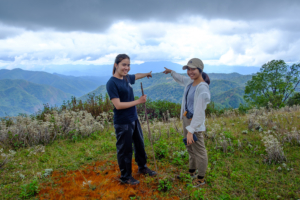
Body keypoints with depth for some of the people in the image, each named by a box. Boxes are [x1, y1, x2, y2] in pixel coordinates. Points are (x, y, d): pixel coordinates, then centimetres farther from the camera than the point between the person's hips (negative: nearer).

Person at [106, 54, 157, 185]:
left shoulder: (127, 78, 5)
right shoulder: (112, 83, -18)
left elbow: (136, 76, 28)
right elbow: (118, 105, -24)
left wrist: (147, 74, 46)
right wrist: (138, 101, -21)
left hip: (134, 119, 8)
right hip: (122, 123, -8)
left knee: (140, 145, 21)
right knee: (125, 150, 7)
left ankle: (142, 167, 43)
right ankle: (125, 177, 27)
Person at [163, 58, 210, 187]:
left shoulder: (202, 88, -24)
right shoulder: (190, 81, 1)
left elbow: (199, 112, -28)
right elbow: (182, 79, 27)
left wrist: (191, 130, -31)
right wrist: (171, 72, 38)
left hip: (195, 122, -9)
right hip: (186, 119, 9)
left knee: (199, 150, 8)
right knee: (190, 148, 24)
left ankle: (201, 179, 27)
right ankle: (191, 172, 44)